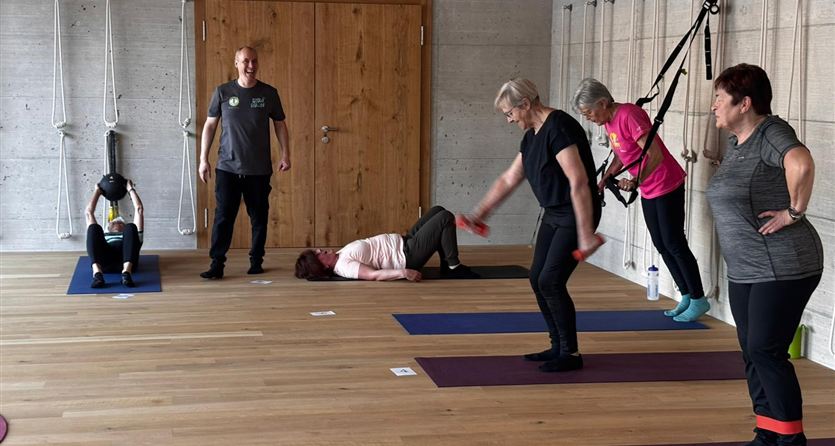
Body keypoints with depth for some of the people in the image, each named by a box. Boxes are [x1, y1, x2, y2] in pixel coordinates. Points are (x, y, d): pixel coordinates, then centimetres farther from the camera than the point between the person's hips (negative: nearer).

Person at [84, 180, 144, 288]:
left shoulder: (128, 235, 44)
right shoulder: (102, 237, 45)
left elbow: (139, 209, 37)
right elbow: (88, 212, 42)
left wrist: (131, 189, 48)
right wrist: (97, 191, 52)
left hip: (125, 260, 0)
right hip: (104, 261, 0)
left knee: (131, 227, -26)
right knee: (94, 228, -24)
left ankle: (126, 272, -48)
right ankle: (97, 273, -47)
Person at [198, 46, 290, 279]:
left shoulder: (269, 93, 2)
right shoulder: (223, 92, 1)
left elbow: (280, 125, 9)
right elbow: (210, 125, 5)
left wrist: (285, 154, -1)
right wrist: (203, 159, 1)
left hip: (259, 169, 1)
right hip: (227, 168, -1)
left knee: (259, 217, 7)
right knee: (223, 216, -4)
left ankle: (256, 261, 20)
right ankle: (217, 264, -1)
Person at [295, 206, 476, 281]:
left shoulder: (340, 256, 4)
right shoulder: (344, 266, -24)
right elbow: (374, 275, -34)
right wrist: (402, 272, -44)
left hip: (403, 242, 10)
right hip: (408, 256, -10)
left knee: (438, 210, 14)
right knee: (446, 218, -12)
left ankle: (447, 265, 18)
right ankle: (453, 266, 2)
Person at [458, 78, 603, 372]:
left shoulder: (558, 128, -22)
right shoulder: (532, 136, 9)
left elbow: (579, 182, -26)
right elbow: (509, 179, 18)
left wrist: (585, 234, -27)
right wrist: (480, 214, 17)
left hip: (576, 214, -10)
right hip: (553, 214, 10)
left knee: (551, 281, -12)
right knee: (538, 279, 8)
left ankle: (571, 354, 1)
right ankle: (558, 347, 19)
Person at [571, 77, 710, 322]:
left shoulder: (629, 115, -24)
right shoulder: (609, 121, 4)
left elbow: (655, 154, -30)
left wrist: (636, 181, -40)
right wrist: (603, 181, 6)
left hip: (667, 185, -9)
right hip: (648, 191, 9)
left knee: (673, 243, -5)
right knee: (660, 245, 11)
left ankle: (699, 300, 5)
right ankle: (686, 297, 19)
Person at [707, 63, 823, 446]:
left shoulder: (771, 132, -16)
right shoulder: (736, 141, 12)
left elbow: (801, 163, -37)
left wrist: (794, 212, -26)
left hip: (782, 269, -9)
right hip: (744, 271, 9)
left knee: (766, 351, -9)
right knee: (752, 353, 11)